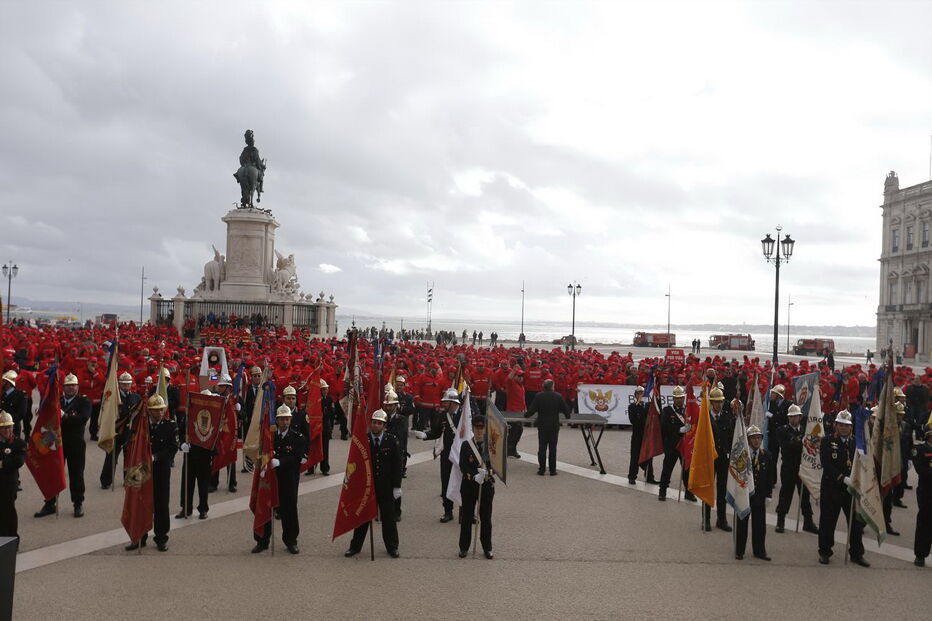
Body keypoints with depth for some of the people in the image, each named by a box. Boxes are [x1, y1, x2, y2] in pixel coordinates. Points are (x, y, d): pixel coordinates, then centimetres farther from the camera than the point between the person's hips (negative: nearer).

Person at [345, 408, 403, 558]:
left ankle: (392, 547, 22)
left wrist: (397, 486, -3)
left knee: (388, 517, 8)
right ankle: (355, 546, 21)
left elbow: (397, 465, -1)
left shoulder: (392, 441, -3)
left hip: (386, 487, 0)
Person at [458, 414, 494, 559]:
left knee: (486, 518, 7)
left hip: (487, 485, 1)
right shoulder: (466, 445, -2)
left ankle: (487, 548, 19)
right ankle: (464, 547, 19)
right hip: (469, 485, 0)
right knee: (467, 517, 7)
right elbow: (462, 466, -8)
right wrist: (475, 476, -22)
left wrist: (486, 472, -24)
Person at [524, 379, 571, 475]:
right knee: (553, 448, 6)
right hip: (554, 426, 0)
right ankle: (552, 470, 7)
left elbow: (532, 409, -7)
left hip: (542, 425, 0)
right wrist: (567, 416, 22)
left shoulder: (538, 396, -6)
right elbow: (565, 409, 2)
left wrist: (526, 415, 12)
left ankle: (541, 469, 4)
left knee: (542, 448, 5)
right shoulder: (558, 396, -4)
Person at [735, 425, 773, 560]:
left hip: (760, 495, 3)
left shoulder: (765, 455, 3)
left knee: (760, 524, 7)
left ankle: (759, 551, 19)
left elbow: (770, 476, 5)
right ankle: (739, 551, 16)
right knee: (742, 523, 7)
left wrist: (768, 495, 1)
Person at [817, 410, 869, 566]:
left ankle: (857, 554, 20)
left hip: (852, 489, 3)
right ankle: (824, 552, 19)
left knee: (856, 522, 7)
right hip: (831, 488, -3)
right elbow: (827, 466, -13)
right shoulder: (827, 442, -4)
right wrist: (843, 479, -22)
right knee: (828, 521, 5)